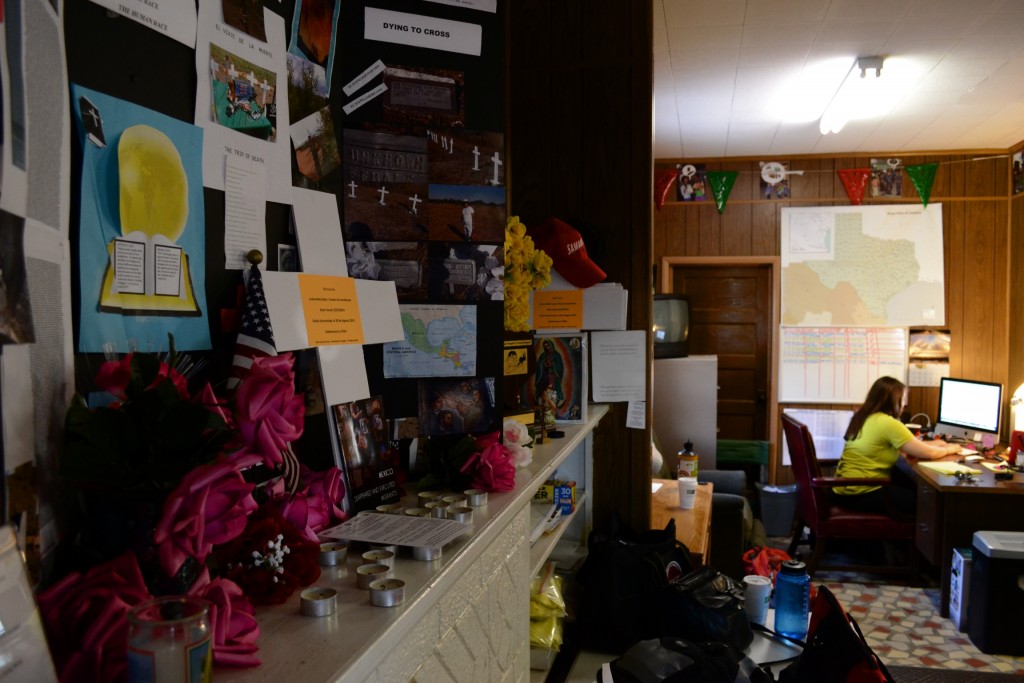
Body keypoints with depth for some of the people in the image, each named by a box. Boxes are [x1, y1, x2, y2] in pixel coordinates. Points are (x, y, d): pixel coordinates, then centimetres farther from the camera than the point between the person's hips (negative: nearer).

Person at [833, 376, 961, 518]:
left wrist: (930, 444, 21)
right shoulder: (888, 423, -17)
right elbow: (928, 453, -9)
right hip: (862, 494, -9)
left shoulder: (862, 417, 9)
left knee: (911, 488, 22)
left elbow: (899, 446, 23)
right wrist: (949, 449, 11)